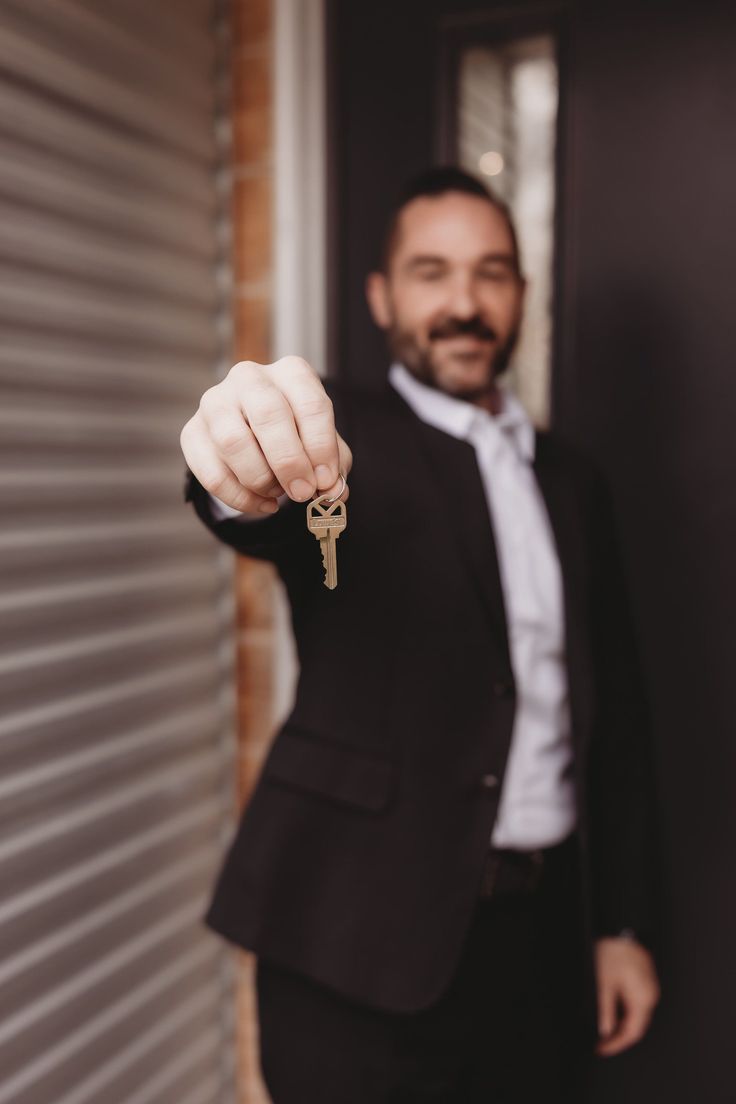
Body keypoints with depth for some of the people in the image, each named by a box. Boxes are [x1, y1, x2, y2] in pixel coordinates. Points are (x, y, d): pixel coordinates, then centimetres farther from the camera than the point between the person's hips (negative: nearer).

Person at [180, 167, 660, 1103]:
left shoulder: (571, 482, 10)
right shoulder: (340, 436, -4)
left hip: (543, 935, 5)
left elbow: (615, 710, 11)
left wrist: (624, 924, 9)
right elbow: (278, 516, -28)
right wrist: (251, 470, -51)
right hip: (365, 933, -4)